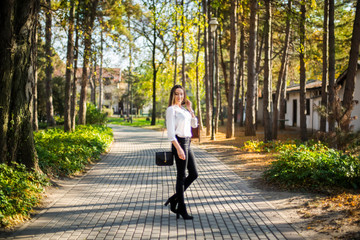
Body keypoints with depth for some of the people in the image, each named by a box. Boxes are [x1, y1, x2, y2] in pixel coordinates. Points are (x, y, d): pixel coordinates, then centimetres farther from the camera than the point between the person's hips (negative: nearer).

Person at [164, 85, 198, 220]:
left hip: (187, 143, 9)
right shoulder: (171, 109, -10)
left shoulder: (183, 109, 16)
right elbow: (170, 132, -18)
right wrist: (179, 149, -24)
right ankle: (182, 209, 8)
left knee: (193, 174, 11)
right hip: (179, 143, -9)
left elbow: (194, 124, 15)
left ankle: (174, 199, 20)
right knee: (181, 176, -2)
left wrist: (190, 109, 5)